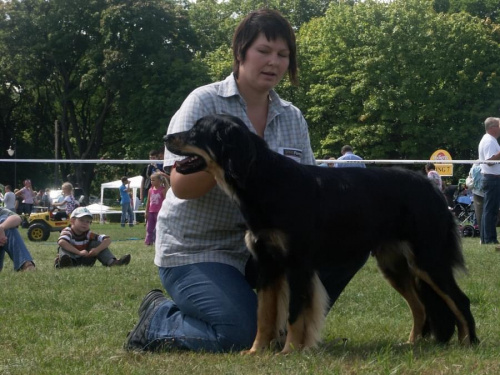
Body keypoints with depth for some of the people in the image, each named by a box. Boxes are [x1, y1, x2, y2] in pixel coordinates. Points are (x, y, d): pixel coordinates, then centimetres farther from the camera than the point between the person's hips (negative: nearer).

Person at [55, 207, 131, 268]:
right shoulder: (67, 231, -11)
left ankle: (112, 262, -23)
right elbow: (61, 242, -35)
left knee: (97, 243, -4)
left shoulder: (89, 234, 2)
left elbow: (108, 239, -6)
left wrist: (97, 250, -26)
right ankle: (65, 263, -61)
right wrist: (79, 252, -40)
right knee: (64, 247, -28)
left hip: (85, 262, 4)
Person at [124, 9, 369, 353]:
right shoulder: (205, 103, -8)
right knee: (240, 334, -27)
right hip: (196, 251, -5)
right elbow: (180, 185, -16)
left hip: (261, 246, 6)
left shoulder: (293, 118, 7)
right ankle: (157, 318, 3)